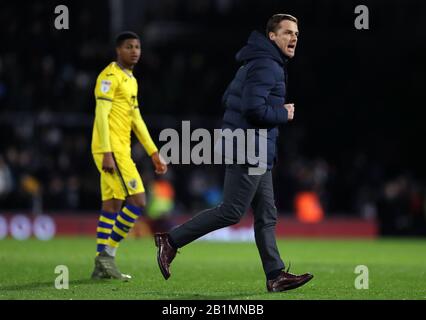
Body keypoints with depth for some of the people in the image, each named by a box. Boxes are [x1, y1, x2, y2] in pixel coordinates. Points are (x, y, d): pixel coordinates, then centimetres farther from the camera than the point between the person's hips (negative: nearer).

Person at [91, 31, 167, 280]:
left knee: (112, 205, 8)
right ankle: (108, 253, -6)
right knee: (137, 201, -12)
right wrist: (107, 153, -23)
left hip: (120, 150, 9)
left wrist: (154, 153, 22)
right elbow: (101, 115, -16)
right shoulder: (110, 76, -9)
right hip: (112, 150, -9)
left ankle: (102, 264, 9)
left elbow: (137, 120, 24)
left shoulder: (131, 80, 20)